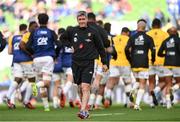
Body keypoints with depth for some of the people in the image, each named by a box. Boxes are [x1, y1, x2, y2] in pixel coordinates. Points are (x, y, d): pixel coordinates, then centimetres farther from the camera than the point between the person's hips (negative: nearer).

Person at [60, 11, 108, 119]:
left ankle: (83, 111, -20)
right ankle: (86, 110, 17)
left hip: (88, 63, -3)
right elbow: (62, 38, 25)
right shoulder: (72, 31, 5)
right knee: (81, 88, 8)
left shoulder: (93, 32, -1)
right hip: (76, 62, 3)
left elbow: (101, 48, 7)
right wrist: (70, 46, 8)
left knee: (86, 88, -14)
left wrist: (104, 63, 7)